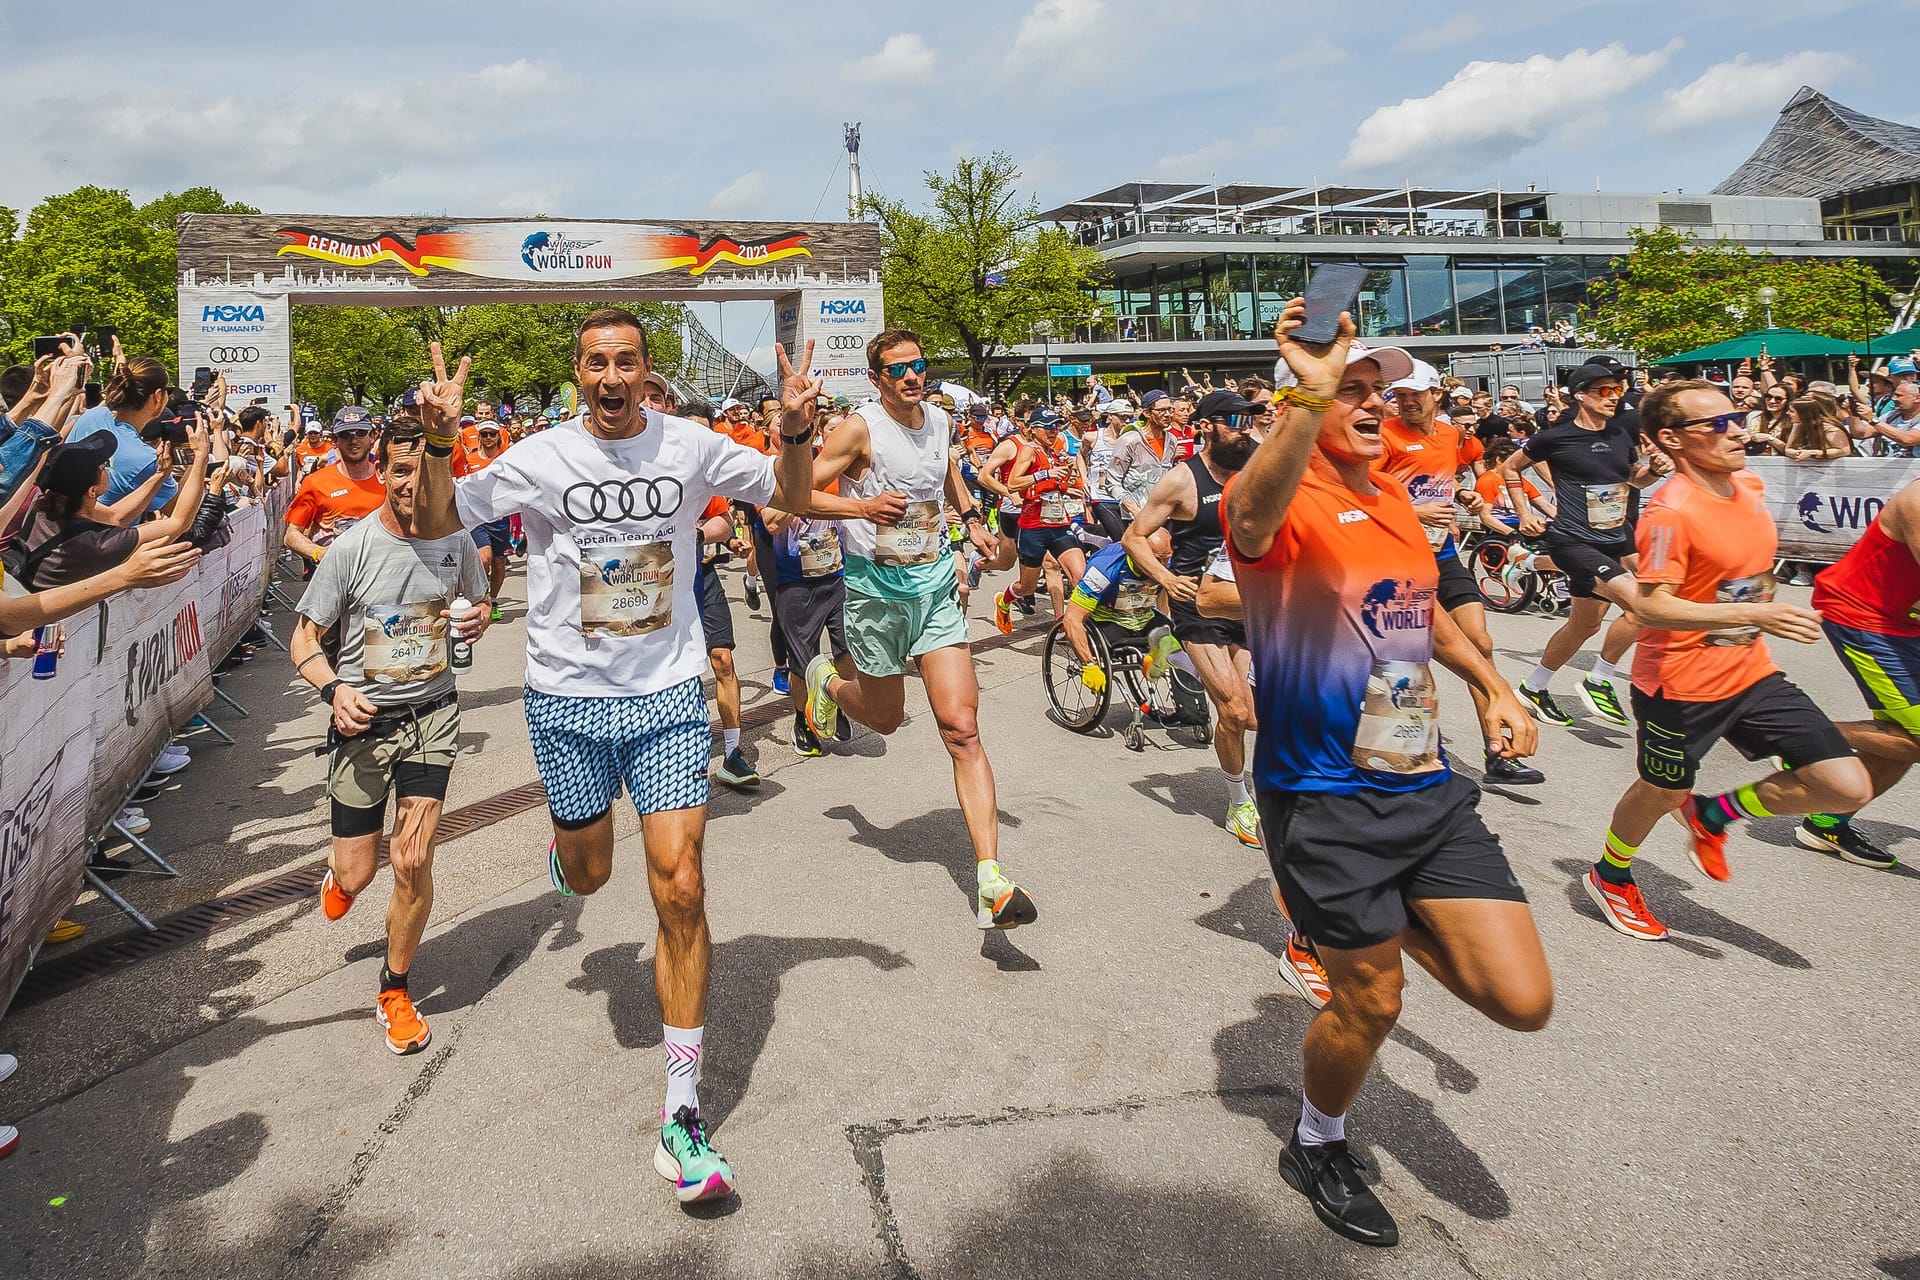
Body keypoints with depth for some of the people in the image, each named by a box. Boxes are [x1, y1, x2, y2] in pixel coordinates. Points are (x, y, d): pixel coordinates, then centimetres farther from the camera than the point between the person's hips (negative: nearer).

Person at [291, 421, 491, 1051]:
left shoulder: (456, 540, -2)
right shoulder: (352, 548, -11)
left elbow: (479, 604, 16)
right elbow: (303, 638, -5)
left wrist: (477, 620, -8)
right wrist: (335, 689, -24)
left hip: (431, 714, 1)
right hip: (363, 718, -1)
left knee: (412, 862, -8)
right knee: (359, 874, 5)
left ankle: (394, 992, 17)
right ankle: (340, 871, 48)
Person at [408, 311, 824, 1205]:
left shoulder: (690, 446, -2)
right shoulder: (541, 457, -5)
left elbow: (790, 496, 9)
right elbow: (435, 524, 0)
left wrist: (796, 432, -10)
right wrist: (439, 441, -17)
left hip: (668, 694, 0)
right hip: (568, 696, 1)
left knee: (680, 888, -9)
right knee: (588, 876, 16)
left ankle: (683, 1113, 0)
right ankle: (565, 841, 59)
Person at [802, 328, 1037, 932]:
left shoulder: (939, 421, 6)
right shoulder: (859, 428, -12)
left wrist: (971, 516, 16)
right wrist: (863, 507, -29)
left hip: (936, 586, 3)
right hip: (877, 590, -3)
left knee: (962, 727, -9)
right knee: (885, 718, 15)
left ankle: (991, 881, -13)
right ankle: (827, 679, 53)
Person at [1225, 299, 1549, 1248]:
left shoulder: (1394, 497, 12)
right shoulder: (1284, 500, -13)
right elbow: (1253, 518, -40)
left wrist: (1491, 687, 24)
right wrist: (1311, 394, -50)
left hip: (1427, 788, 7)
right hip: (1326, 802, -6)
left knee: (1522, 1000, 1)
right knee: (1369, 1003, 7)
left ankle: (1402, 926, 32)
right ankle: (1316, 1149, 38)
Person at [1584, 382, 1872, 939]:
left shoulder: (1751, 486, 2)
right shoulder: (1669, 512, -23)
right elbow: (1653, 608, -29)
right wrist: (1754, 614, -35)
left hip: (1751, 674, 7)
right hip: (1682, 685, -7)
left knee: (1848, 787, 0)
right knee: (1662, 793, 14)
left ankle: (1712, 815, 22)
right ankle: (1610, 877, 43)